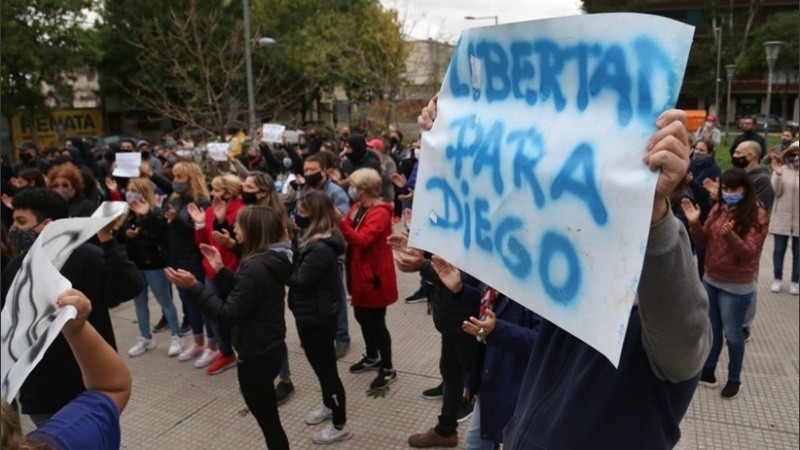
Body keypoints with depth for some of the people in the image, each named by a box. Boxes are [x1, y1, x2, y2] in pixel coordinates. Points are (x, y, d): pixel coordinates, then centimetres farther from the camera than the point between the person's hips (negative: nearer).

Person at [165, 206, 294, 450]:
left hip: (256, 356, -10)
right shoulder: (273, 259, 3)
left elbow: (229, 315, -25)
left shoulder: (256, 266, -27)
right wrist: (220, 270, 7)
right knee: (268, 417, 26)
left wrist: (193, 287, -25)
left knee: (267, 420, 9)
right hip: (269, 347, 10)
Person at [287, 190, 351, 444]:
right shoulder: (319, 240, 6)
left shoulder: (320, 248, -28)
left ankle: (340, 425, 17)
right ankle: (329, 406, 45)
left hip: (316, 316, -10)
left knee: (325, 368, 3)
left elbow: (299, 281, -25)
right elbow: (299, 268, 8)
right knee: (322, 364, 25)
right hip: (316, 313, 10)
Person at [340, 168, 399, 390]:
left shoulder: (380, 213, -21)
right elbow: (351, 232, 7)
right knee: (362, 317, 21)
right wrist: (337, 221, -9)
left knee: (377, 322, 1)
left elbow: (362, 240, -32)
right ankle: (372, 357, 42)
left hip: (374, 275, -9)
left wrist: (339, 222, -39)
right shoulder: (359, 207, 9)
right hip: (360, 272, 9)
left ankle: (388, 369, 17)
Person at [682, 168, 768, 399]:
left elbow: (749, 252, -20)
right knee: (712, 328, 17)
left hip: (736, 286, -5)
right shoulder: (718, 209, 2)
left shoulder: (757, 215, -14)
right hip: (710, 279, 6)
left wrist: (730, 235, -37)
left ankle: (734, 379, 26)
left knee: (732, 333, 7)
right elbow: (705, 242, 6)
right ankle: (708, 371, 32)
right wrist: (695, 224, -12)